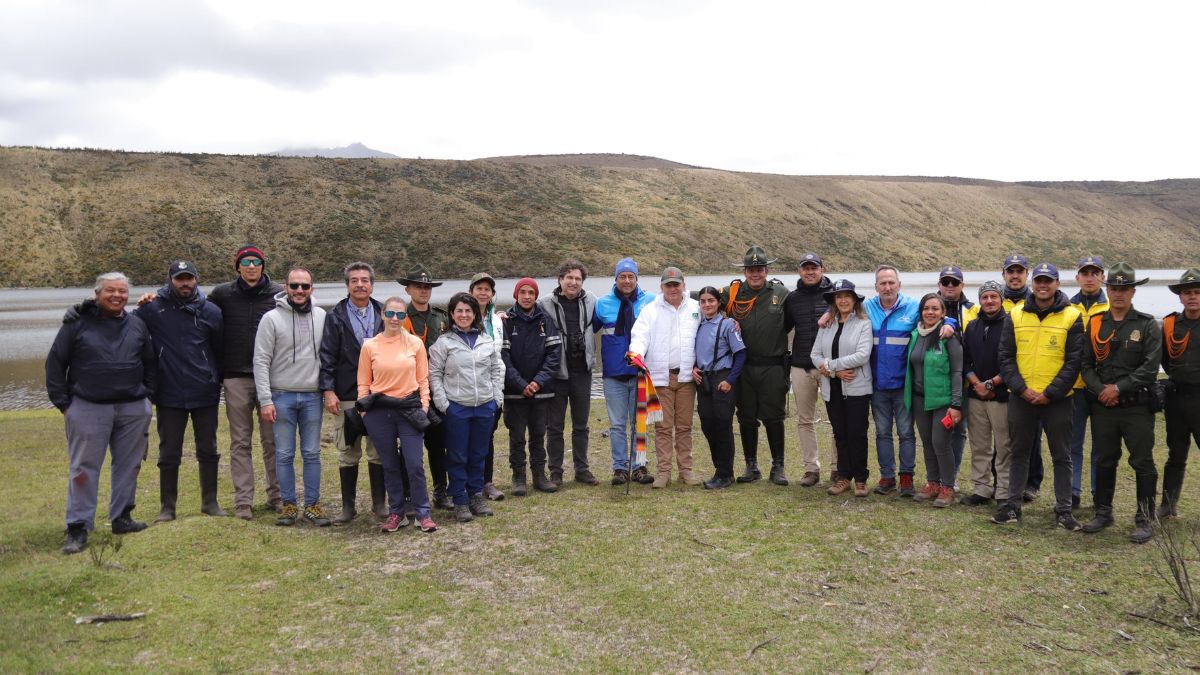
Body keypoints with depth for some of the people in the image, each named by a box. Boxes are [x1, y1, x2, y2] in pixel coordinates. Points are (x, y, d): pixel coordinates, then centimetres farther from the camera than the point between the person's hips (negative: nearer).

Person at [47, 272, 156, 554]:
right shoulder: (77, 323, -3)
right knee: (84, 468, 0)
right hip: (88, 409, -3)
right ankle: (78, 528, 6)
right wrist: (63, 402, -3)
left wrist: (147, 394, 10)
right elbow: (55, 363, 0)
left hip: (133, 410, 4)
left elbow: (150, 363, 17)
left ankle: (122, 517, 22)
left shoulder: (137, 325, 8)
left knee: (128, 466, 9)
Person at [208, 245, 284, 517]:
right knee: (240, 442, 6)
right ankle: (243, 500, 11)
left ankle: (277, 495, 15)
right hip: (236, 379, 1)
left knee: (273, 440, 6)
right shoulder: (222, 294, 3)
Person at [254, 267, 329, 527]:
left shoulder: (322, 317, 3)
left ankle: (312, 505, 13)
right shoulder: (272, 318, -4)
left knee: (312, 453, 6)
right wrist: (266, 400, -10)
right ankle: (288, 505, 14)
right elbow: (261, 361, -5)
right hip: (282, 396, -2)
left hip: (312, 396, 2)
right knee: (284, 454, 4)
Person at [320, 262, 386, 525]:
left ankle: (380, 503, 17)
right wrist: (328, 390, -10)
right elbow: (327, 356, -1)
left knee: (379, 452, 6)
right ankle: (348, 506, 16)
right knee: (348, 454, 6)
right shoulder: (335, 317, 3)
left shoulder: (383, 315, 8)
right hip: (346, 396, -1)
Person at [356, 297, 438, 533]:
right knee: (389, 466, 10)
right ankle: (396, 513, 23)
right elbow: (363, 382, 6)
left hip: (409, 408, -1)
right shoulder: (370, 346, 1)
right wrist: (363, 410, 0)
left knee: (415, 464, -4)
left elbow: (423, 379, 6)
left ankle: (423, 513, 9)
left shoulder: (415, 343, 1)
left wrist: (424, 406, 0)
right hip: (380, 412, 1)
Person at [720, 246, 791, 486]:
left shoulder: (781, 293, 0)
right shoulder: (732, 292, 1)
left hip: (773, 367, -1)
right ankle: (751, 466, 22)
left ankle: (778, 466, 17)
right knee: (746, 419, 10)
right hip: (744, 366, 2)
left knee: (773, 418, 5)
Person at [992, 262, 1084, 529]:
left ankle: (1064, 510, 16)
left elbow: (1073, 362, -5)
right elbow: (1006, 357, 2)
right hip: (1021, 398, 2)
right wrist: (1021, 388, -10)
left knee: (1061, 456, 6)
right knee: (1019, 453, 11)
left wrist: (1050, 393, -12)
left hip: (1057, 399, -2)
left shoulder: (1071, 317, -2)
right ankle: (1013, 505, 20)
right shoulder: (1015, 315, 4)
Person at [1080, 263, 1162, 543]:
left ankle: (1144, 519, 12)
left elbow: (1150, 368, -10)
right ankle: (1103, 513, 25)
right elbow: (1086, 365, 5)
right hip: (1102, 407, 3)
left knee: (1143, 464, 2)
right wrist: (1100, 391, -9)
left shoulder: (1147, 325, -3)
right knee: (1104, 461, 12)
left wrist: (1118, 388, -14)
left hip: (1137, 407, -3)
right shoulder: (1095, 324, 7)